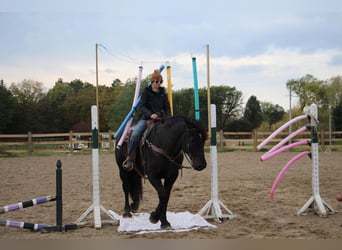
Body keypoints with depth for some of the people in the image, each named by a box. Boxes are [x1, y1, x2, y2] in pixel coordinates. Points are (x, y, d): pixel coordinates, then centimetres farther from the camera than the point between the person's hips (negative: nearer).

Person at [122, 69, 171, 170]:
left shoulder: (163, 93, 14)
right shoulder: (146, 91, 4)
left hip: (160, 119, 4)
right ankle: (129, 158, -18)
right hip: (146, 118, -4)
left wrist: (168, 117, -6)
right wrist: (150, 114, -21)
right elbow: (142, 106, -4)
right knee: (135, 135, -27)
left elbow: (167, 108, 15)